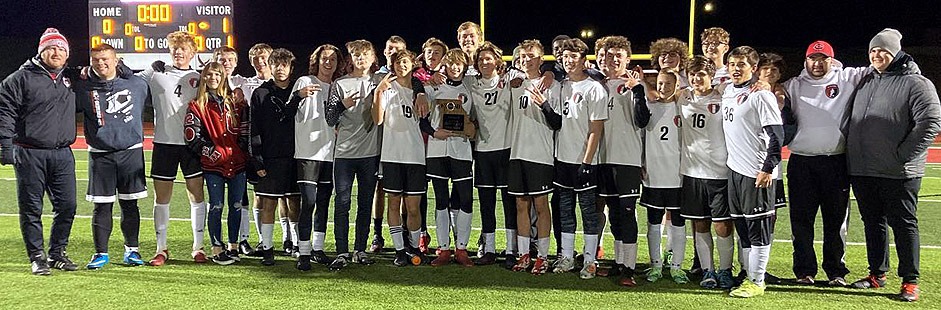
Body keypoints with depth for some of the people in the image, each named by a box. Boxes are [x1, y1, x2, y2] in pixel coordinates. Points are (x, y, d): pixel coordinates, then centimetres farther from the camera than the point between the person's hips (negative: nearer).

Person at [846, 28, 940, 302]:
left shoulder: (916, 83, -7)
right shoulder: (865, 82, 13)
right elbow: (852, 120, 25)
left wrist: (904, 155, -16)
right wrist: (851, 154, 14)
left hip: (898, 173, -6)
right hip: (862, 171, 6)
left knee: (904, 224, 0)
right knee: (873, 223, 13)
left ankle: (910, 282, 7)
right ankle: (877, 274, 24)